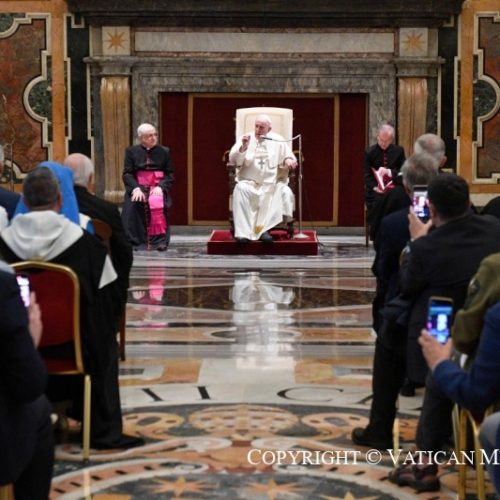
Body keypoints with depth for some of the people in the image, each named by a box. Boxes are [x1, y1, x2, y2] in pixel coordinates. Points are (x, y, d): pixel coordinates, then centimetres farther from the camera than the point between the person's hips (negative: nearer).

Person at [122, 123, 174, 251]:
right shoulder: (131, 151, 9)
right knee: (134, 204, -30)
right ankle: (136, 241, -24)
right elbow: (127, 174, 3)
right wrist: (135, 188, -15)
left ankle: (159, 240, -28)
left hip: (157, 187, 0)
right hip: (138, 186, 0)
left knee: (157, 203, -32)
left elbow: (170, 174, 7)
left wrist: (160, 187, -12)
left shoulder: (164, 151, 10)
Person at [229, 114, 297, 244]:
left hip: (272, 182, 1)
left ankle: (265, 229, -32)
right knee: (241, 189, -34)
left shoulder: (278, 140, 11)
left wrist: (289, 160, -13)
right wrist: (243, 147, -18)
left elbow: (289, 157, 12)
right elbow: (233, 160, 0)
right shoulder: (245, 139, 8)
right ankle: (242, 232, -37)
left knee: (285, 192, -30)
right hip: (249, 182, -1)